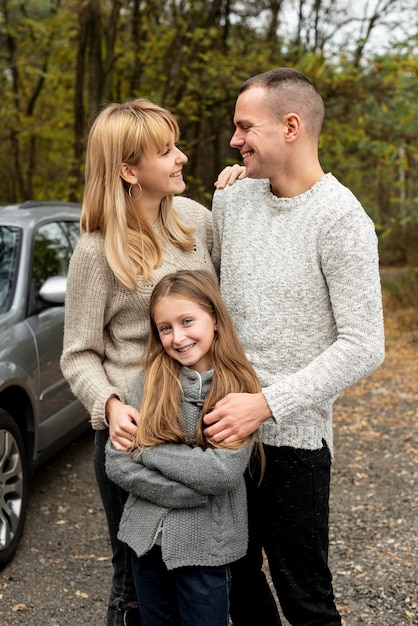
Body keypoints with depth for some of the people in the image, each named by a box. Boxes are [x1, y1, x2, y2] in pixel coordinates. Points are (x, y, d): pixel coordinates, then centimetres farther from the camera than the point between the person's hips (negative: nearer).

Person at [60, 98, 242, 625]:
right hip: (133, 430, -4)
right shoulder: (97, 252, -12)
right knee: (138, 577, 11)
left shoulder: (196, 219, 2)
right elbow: (79, 355, -6)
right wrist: (110, 405, -25)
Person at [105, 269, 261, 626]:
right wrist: (192, 491, -17)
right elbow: (116, 463, -10)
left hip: (206, 547, -3)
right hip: (146, 539, 3)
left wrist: (147, 450, -17)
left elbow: (224, 471, -22)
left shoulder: (239, 388, -11)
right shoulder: (152, 380, -4)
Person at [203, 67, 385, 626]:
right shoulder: (231, 199, 4)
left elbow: (364, 346, -19)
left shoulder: (341, 219, -15)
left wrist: (267, 403, -23)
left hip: (293, 438, -6)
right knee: (236, 578, 20)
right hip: (226, 427, 6)